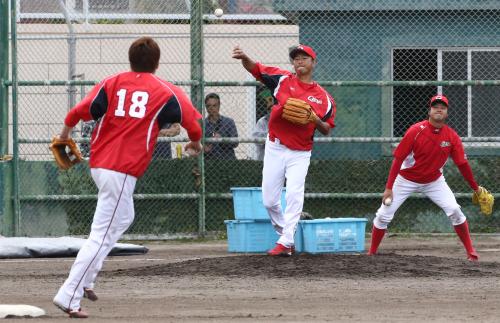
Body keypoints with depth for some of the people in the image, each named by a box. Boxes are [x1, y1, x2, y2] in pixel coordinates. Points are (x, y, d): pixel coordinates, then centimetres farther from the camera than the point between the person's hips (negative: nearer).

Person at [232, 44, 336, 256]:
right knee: (269, 200, 3)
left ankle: (285, 243, -16)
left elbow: (327, 130, 6)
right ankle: (285, 234, 22)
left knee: (294, 195, -17)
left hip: (300, 153, -2)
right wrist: (244, 57, -27)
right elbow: (254, 68, -5)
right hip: (275, 149, 2)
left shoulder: (323, 97, 3)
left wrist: (315, 120, -16)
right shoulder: (283, 80, 2)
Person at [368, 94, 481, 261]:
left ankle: (470, 252, -2)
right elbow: (398, 158, -19)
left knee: (454, 210, -14)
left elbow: (462, 164, -6)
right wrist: (389, 187, -22)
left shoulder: (452, 136, -14)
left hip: (434, 181, 2)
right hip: (407, 180, -2)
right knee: (383, 215, -5)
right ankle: (372, 253, 12)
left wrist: (476, 188, -5)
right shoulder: (416, 131, -22)